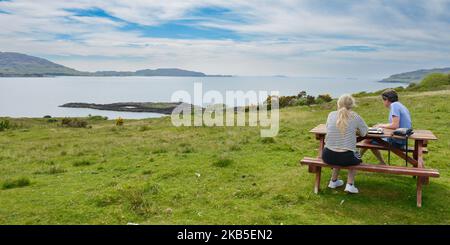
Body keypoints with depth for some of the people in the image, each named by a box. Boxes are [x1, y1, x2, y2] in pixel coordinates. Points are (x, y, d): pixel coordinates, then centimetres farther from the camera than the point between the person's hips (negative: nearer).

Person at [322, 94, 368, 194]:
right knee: (356, 157, 33)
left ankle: (333, 181, 41)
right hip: (346, 158, -2)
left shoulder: (331, 115, 2)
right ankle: (350, 184, 21)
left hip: (328, 156, 3)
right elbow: (364, 131, 9)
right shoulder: (354, 116, -5)